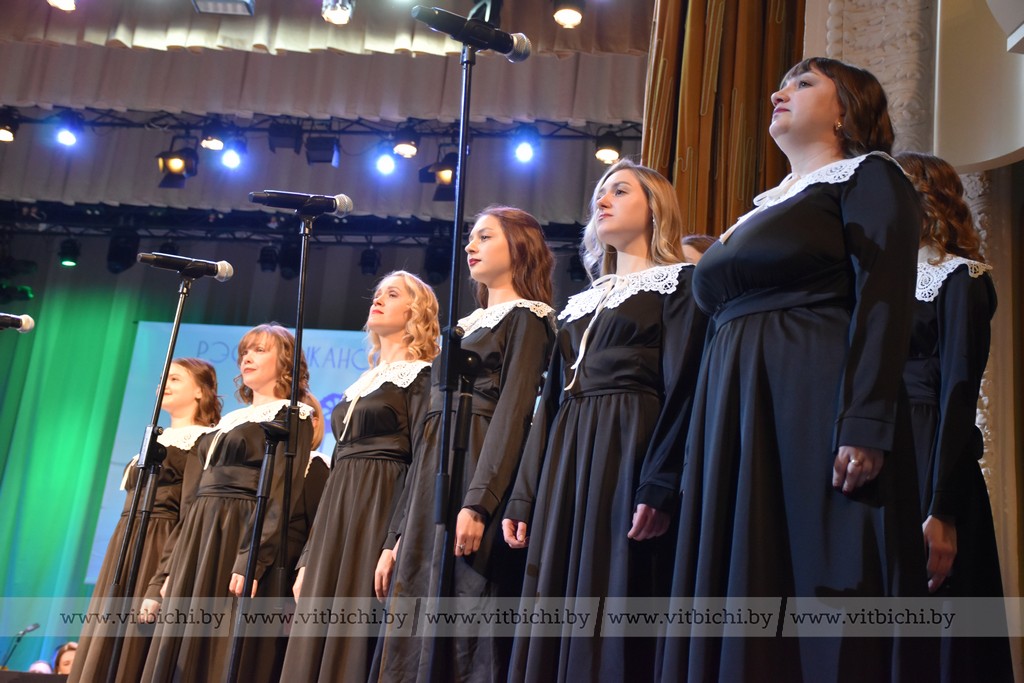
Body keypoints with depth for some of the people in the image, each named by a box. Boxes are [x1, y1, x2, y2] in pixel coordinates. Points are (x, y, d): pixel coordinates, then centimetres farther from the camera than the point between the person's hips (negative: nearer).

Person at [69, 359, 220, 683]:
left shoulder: (202, 439, -6)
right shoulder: (157, 438, 21)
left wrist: (166, 576, -22)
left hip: (159, 545, -9)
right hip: (126, 543, 9)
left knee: (136, 644, -8)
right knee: (105, 642, 8)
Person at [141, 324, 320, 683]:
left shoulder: (291, 417, -2)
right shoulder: (230, 420, 23)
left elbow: (281, 495, -13)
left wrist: (251, 559, -24)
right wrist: (174, 563, 16)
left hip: (241, 537, -8)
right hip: (200, 537, 8)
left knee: (224, 654, -9)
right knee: (178, 651, 5)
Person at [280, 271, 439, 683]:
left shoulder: (420, 376, 0)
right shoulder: (362, 384, 22)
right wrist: (309, 557, 15)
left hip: (380, 509, -8)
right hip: (338, 512, 8)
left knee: (358, 638, -9)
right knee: (315, 642, 4)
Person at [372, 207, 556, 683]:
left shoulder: (526, 318, 2)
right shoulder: (467, 325, 25)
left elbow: (513, 412, -12)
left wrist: (478, 502, -25)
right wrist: (398, 534, 15)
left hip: (478, 473, -8)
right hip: (433, 483, 8)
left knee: (462, 630, -11)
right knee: (414, 633, 5)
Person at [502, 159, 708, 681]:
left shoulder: (678, 282, 3)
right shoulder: (580, 303, 24)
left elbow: (683, 388, -9)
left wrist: (659, 484, -21)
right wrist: (523, 498, 13)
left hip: (629, 452, -7)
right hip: (566, 458, 7)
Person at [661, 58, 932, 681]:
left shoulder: (868, 176, 4)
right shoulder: (769, 204, 26)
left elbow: (885, 299, -10)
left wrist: (865, 425, -23)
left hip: (819, 416, -7)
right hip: (738, 418, 8)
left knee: (825, 588, -8)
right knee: (743, 598, 5)